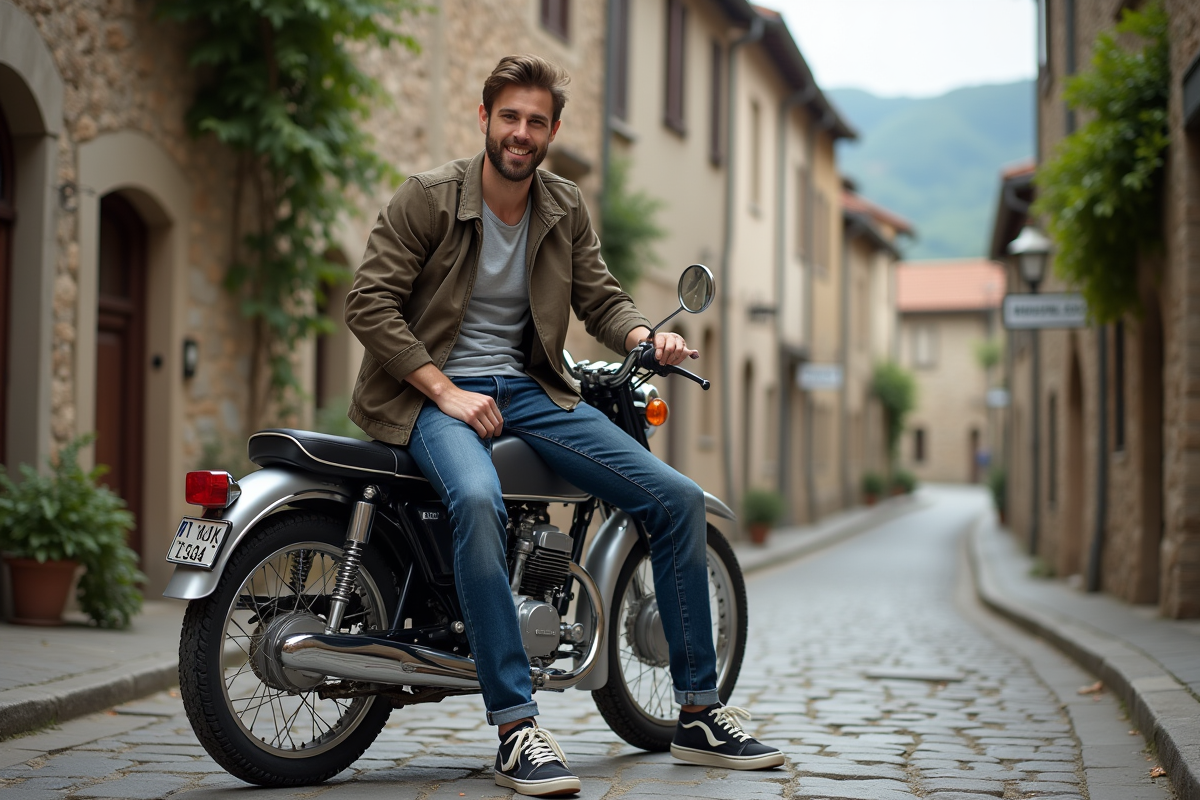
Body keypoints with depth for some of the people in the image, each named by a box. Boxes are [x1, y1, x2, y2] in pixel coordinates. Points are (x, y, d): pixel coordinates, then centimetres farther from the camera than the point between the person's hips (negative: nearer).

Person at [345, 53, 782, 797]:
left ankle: (700, 714, 2)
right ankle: (517, 730, -35)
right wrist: (445, 390, -18)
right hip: (434, 390, -5)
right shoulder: (428, 197, -7)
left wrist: (647, 336, -11)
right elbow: (370, 301, -11)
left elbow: (600, 296, 12)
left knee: (679, 497, -8)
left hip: (529, 389, 5)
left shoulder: (566, 208, 9)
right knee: (478, 499, -40)